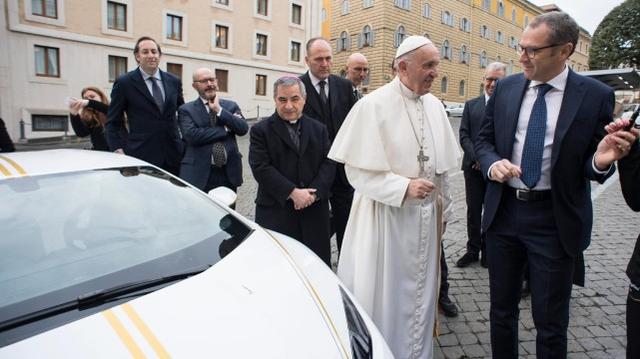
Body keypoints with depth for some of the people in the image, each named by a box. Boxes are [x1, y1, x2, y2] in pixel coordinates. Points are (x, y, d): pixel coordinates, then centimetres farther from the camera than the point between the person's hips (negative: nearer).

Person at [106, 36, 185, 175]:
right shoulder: (124, 83, 1)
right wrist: (118, 150, -8)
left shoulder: (174, 81, 10)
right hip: (141, 156, -3)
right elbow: (113, 122, 3)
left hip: (173, 155, 3)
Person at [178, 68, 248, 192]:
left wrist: (219, 110, -9)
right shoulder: (186, 110, 1)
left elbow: (243, 129, -4)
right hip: (199, 175, -3)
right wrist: (225, 129, -10)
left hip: (229, 173, 3)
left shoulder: (231, 106, 10)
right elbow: (192, 135, -15)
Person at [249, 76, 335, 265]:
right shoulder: (260, 130, 1)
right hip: (276, 212, -2)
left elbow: (329, 164, 4)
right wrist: (293, 193, -16)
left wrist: (313, 193, -12)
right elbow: (261, 168, -9)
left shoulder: (319, 129, 12)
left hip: (315, 210, 3)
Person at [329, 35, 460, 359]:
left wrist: (443, 210, 14)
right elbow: (356, 169, -13)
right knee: (383, 294, 8)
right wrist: (404, 187, -20)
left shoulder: (435, 106, 5)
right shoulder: (373, 105, -12)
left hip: (426, 216, 6)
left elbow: (442, 165, 11)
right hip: (385, 215, -5)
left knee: (418, 293, 18)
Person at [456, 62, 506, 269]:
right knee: (473, 211, 9)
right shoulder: (471, 105, 9)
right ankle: (473, 250, 22)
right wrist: (476, 158, -10)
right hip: (474, 167, 2)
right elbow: (464, 135, 3)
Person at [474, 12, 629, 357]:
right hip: (503, 212, 3)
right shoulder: (506, 87, 1)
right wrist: (493, 164, -14)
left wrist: (601, 162, -24)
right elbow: (484, 139, 7)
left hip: (555, 220, -3)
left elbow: (592, 165, -1)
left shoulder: (596, 95, -7)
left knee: (550, 322, 11)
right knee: (501, 310, 19)